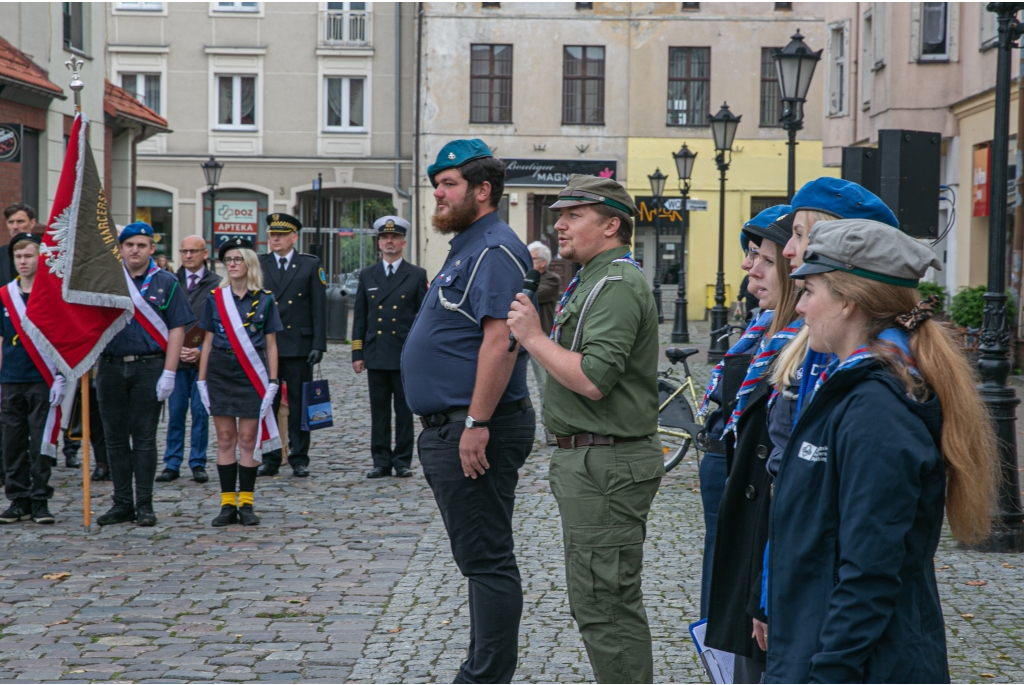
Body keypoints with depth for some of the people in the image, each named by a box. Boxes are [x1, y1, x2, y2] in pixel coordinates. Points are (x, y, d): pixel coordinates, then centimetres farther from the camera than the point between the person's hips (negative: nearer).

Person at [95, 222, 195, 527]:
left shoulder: (166, 283, 2)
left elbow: (176, 329, -2)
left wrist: (168, 373, -9)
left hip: (148, 367, -2)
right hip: (111, 366, 3)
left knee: (144, 438, 1)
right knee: (115, 437, 7)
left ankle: (144, 505, 8)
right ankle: (122, 503, 15)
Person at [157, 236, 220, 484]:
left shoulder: (217, 285, 1)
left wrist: (203, 350, -11)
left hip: (204, 359, -1)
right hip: (174, 358, 1)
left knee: (201, 412, 2)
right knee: (175, 412, 4)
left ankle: (198, 464, 11)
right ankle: (172, 464, 10)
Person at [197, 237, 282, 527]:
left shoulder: (265, 299, 2)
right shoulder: (215, 298, 6)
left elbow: (271, 344, 4)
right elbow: (208, 341, 9)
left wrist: (273, 381, -2)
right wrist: (202, 380, 5)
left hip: (252, 375, -2)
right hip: (220, 372, 2)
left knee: (248, 439, -1)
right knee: (225, 439, 3)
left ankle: (246, 504, 6)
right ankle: (227, 504, 7)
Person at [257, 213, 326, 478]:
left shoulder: (310, 265, 4)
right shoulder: (258, 265, 8)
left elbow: (319, 307, 1)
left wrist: (318, 344, -6)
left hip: (298, 346, -2)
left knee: (299, 405, 2)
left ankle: (299, 459, 9)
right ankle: (270, 459, 11)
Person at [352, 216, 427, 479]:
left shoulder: (417, 275, 4)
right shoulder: (367, 275, 11)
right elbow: (359, 317, 11)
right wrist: (357, 354, 5)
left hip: (405, 356, -2)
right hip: (376, 356, 2)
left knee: (404, 412, 2)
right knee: (379, 412, 5)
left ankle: (403, 461, 8)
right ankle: (381, 461, 10)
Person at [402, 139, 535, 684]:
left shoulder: (495, 251, -15)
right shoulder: (466, 247, 19)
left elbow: (501, 340, -25)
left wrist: (476, 424, -27)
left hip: (475, 431, -11)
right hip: (447, 429, 11)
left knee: (486, 560, -6)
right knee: (479, 558, 16)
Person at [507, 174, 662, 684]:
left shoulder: (617, 287, -16)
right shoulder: (595, 280, 19)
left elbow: (593, 379, -26)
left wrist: (534, 338, -17)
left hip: (606, 465, -11)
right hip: (591, 458, 11)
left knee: (601, 601, -8)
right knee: (615, 598, 17)